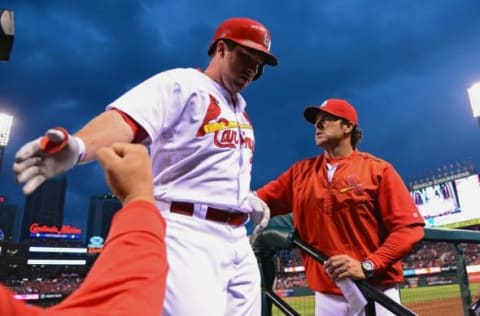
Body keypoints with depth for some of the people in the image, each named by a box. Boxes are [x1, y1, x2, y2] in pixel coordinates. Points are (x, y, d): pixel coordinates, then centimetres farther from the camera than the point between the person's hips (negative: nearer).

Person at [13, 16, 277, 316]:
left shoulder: (241, 110, 20)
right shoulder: (181, 84, -5)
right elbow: (126, 118, -24)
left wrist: (247, 197, 10)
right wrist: (77, 145, -44)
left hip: (237, 239, 9)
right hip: (188, 234, -8)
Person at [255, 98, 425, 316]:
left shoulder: (377, 169, -3)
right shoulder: (301, 172, 9)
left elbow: (410, 228, -9)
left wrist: (367, 266, -19)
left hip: (375, 295, -3)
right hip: (326, 297, 4)